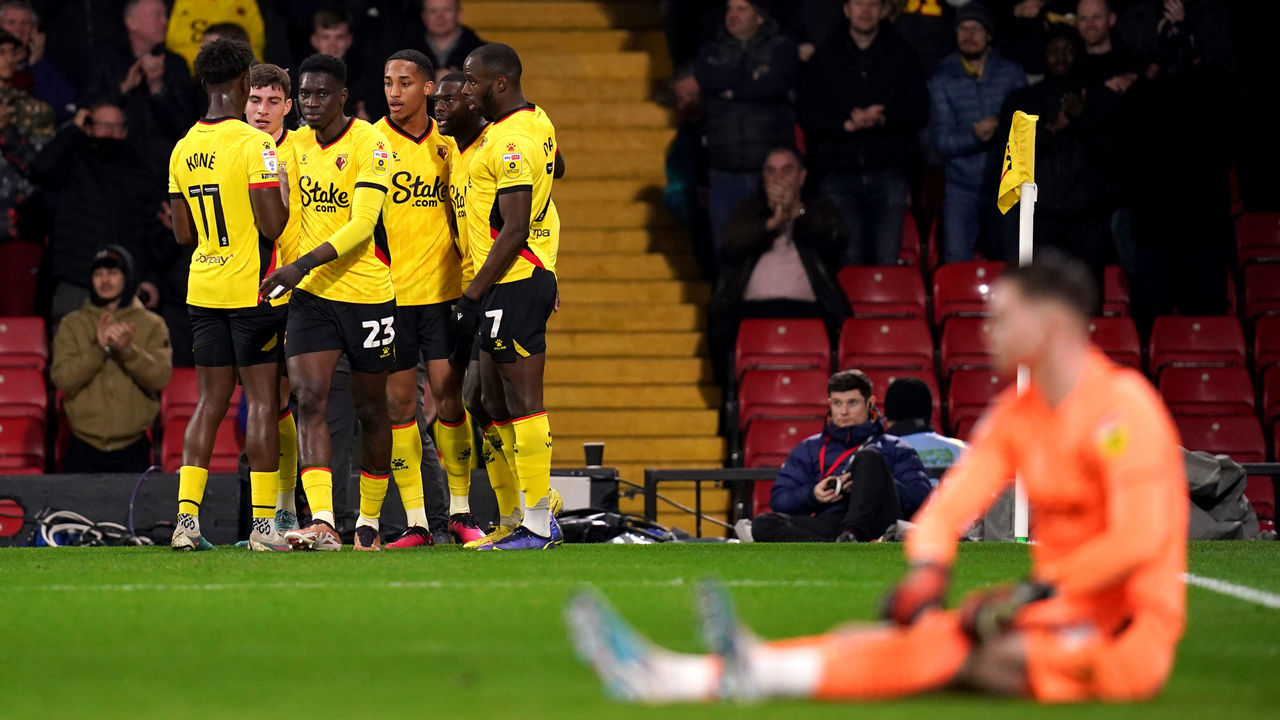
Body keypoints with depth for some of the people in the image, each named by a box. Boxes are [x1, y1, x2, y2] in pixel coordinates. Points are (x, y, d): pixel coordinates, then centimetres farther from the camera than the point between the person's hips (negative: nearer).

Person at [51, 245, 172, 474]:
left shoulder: (151, 325, 8)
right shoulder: (72, 325, 8)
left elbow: (160, 378, -5)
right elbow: (63, 379, -4)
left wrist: (127, 350, -20)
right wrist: (99, 348, -17)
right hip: (84, 450, 0)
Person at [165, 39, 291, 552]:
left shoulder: (183, 150, 7)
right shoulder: (254, 145, -13)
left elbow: (184, 234, 11)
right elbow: (273, 225, -18)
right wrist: (284, 190, 0)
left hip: (203, 290, 6)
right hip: (254, 288, -6)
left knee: (210, 403, 10)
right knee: (262, 402, -1)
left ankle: (187, 516, 4)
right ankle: (263, 522, -2)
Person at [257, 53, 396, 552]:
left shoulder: (368, 144, -11)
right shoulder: (296, 145, 7)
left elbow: (363, 223, -20)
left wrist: (305, 264, -28)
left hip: (366, 292, -4)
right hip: (310, 293, 4)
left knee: (370, 409, 8)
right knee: (309, 399, -13)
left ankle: (368, 524, 23)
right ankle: (321, 524, -22)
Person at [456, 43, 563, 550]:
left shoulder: (510, 142, -18)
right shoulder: (537, 122, 13)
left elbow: (515, 229, -21)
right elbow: (556, 168, 36)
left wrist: (474, 295, -19)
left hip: (513, 283, -10)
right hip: (532, 277, 10)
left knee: (523, 403, -7)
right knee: (497, 405, 13)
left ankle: (538, 527, -4)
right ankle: (540, 518, 16)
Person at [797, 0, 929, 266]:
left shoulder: (902, 55, 10)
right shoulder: (825, 57, 10)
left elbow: (919, 113, 4)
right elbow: (808, 116, 4)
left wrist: (882, 118, -13)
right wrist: (847, 124, -13)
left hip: (888, 173, 0)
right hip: (838, 173, 0)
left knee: (887, 261, -5)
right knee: (847, 260, -8)